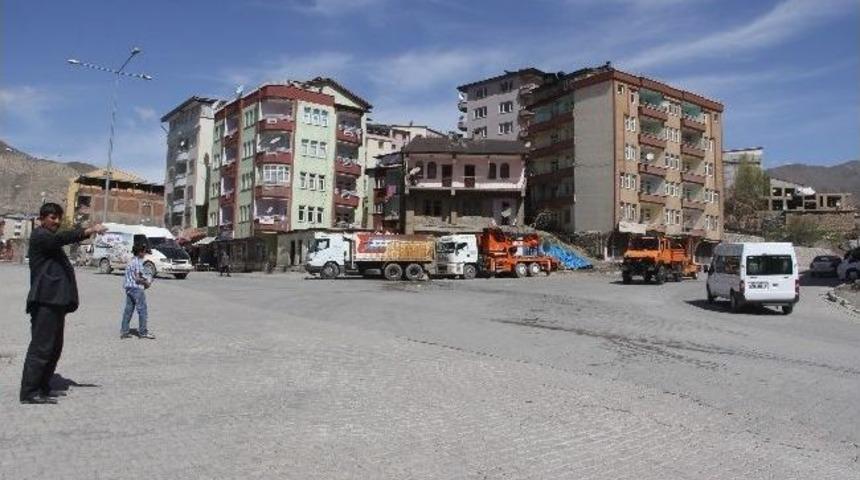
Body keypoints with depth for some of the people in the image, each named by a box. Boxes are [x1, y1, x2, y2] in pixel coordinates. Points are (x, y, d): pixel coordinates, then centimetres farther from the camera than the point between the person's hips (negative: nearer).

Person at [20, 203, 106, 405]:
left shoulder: (51, 241, 26)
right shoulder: (39, 235, -5)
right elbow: (62, 238, -28)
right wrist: (89, 231, -39)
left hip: (55, 302, 10)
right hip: (45, 301, -10)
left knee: (54, 348, 13)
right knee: (41, 347, -10)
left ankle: (42, 388, 21)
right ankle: (29, 392, -6)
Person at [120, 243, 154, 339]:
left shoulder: (131, 261, 14)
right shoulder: (138, 262, -15)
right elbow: (137, 278, -19)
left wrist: (144, 279, 14)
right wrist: (146, 282, -5)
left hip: (129, 288, 9)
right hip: (137, 288, -9)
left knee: (128, 310, 11)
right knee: (142, 310, -1)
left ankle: (124, 331, 13)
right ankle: (143, 332, 2)